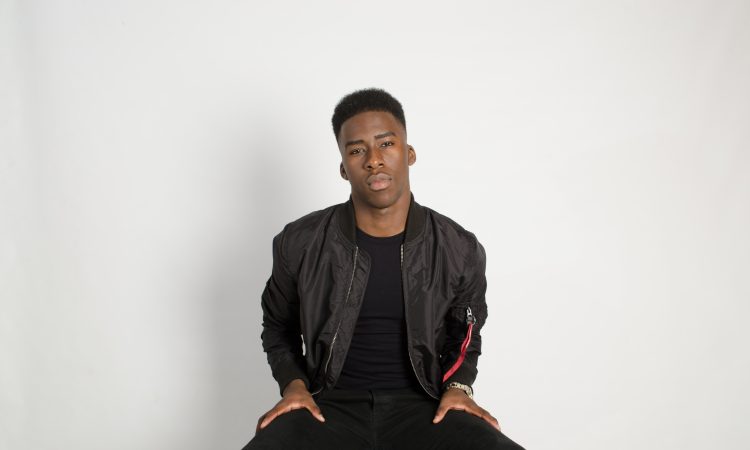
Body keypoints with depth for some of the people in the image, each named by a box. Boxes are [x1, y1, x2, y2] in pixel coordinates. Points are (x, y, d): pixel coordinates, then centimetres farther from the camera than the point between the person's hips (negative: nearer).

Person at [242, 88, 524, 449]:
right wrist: (294, 385, -1)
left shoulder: (460, 251, 0)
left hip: (421, 405, 1)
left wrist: (458, 387, -1)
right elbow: (278, 327, 15)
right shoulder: (300, 244, -2)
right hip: (330, 405, -1)